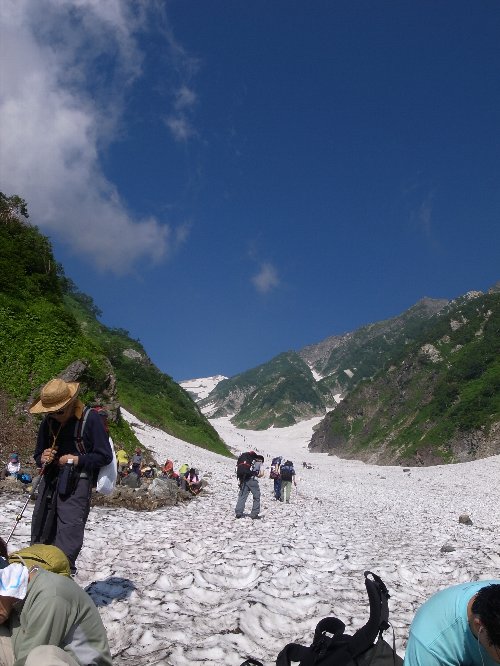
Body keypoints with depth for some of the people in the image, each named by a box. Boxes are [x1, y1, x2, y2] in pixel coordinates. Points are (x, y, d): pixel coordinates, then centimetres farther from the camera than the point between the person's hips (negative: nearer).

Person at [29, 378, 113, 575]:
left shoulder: (90, 418, -10)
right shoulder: (48, 422, 7)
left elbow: (105, 456, -7)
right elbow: (38, 455, 17)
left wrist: (77, 460, -17)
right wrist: (43, 459, -6)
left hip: (77, 484, -6)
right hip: (50, 482, 6)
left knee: (69, 535, -11)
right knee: (40, 533, 11)